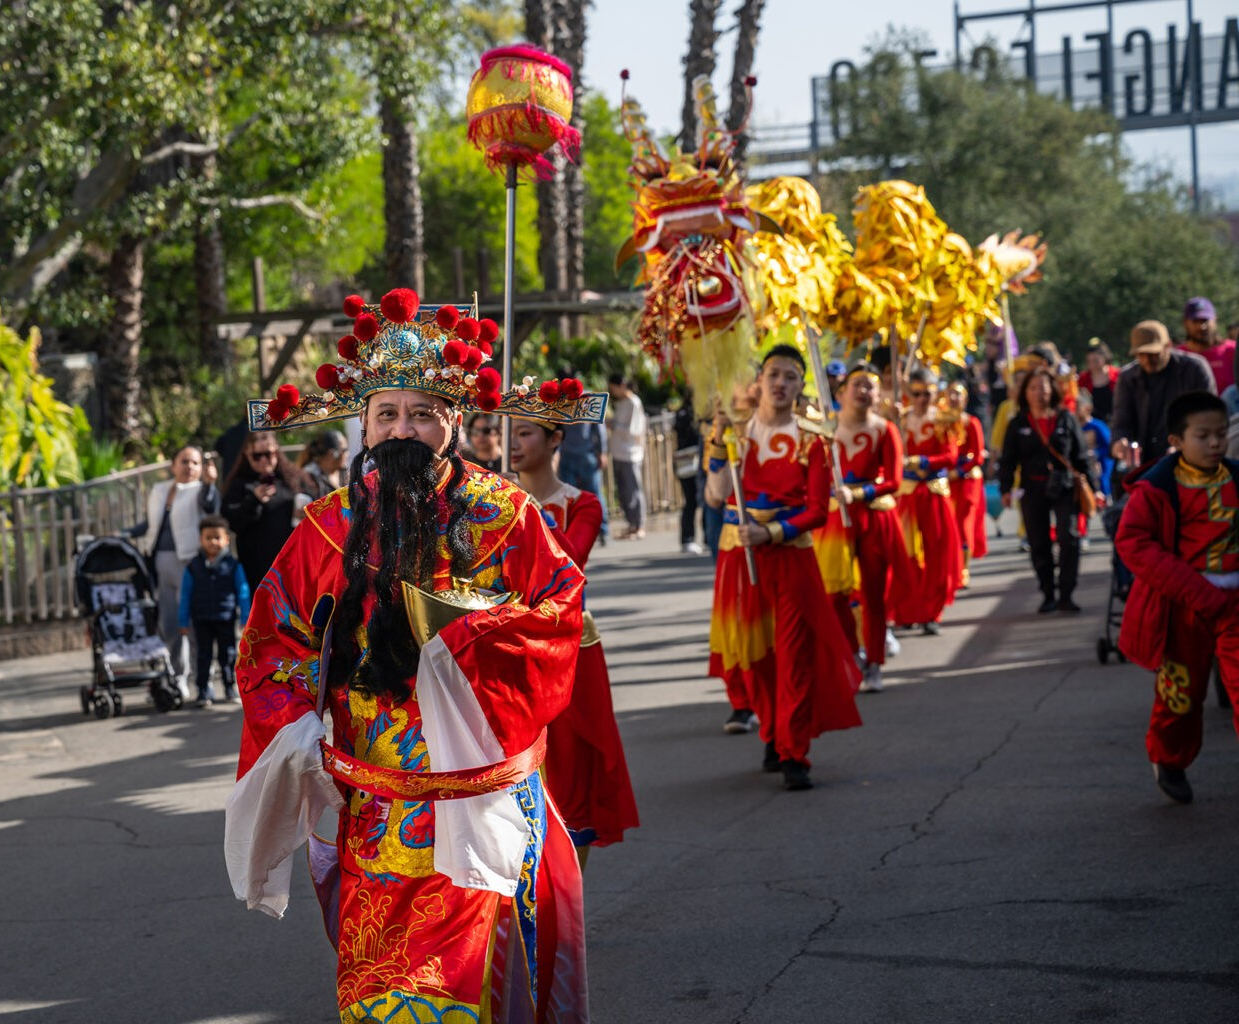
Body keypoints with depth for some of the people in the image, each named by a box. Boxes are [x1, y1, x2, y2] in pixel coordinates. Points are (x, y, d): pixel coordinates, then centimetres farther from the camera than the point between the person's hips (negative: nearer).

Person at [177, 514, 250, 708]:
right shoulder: (193, 567, 0)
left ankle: (230, 689, 17)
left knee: (228, 655, 5)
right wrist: (184, 622, 2)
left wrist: (245, 619, -2)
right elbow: (185, 595, 4)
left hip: (226, 619, 0)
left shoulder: (233, 566, -2)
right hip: (202, 620, 0)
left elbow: (243, 593, 1)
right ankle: (204, 692, 10)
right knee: (204, 655, 5)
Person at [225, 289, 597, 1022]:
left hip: (474, 791, -2)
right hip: (368, 794, 2)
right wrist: (294, 725, -7)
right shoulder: (331, 528, 5)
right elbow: (274, 638, 8)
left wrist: (470, 637, -17)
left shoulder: (504, 515, 0)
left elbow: (560, 613, -3)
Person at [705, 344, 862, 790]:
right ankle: (773, 737, 25)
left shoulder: (808, 442, 1)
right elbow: (718, 493, -5)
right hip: (739, 555, 2)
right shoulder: (736, 431, 7)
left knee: (794, 653, -6)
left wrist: (770, 533, -16)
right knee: (753, 651, 7)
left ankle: (794, 754, -5)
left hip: (790, 556, -2)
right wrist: (719, 441, -14)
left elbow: (816, 510, -4)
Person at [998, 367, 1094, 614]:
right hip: (1033, 490, 1)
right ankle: (1048, 595, 14)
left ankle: (1065, 595, -7)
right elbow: (1008, 460, 6)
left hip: (1065, 489, -1)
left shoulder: (1066, 420, 5)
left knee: (1069, 538, -13)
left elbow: (1081, 456, 8)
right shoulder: (1018, 424, 7)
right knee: (1039, 545, 4)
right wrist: (1005, 489, -6)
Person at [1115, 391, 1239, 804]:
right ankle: (1169, 762, 37)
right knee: (1181, 691, 11)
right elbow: (1131, 541, -17)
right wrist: (1192, 590, -21)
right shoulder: (1157, 488, -10)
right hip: (1183, 606, -3)